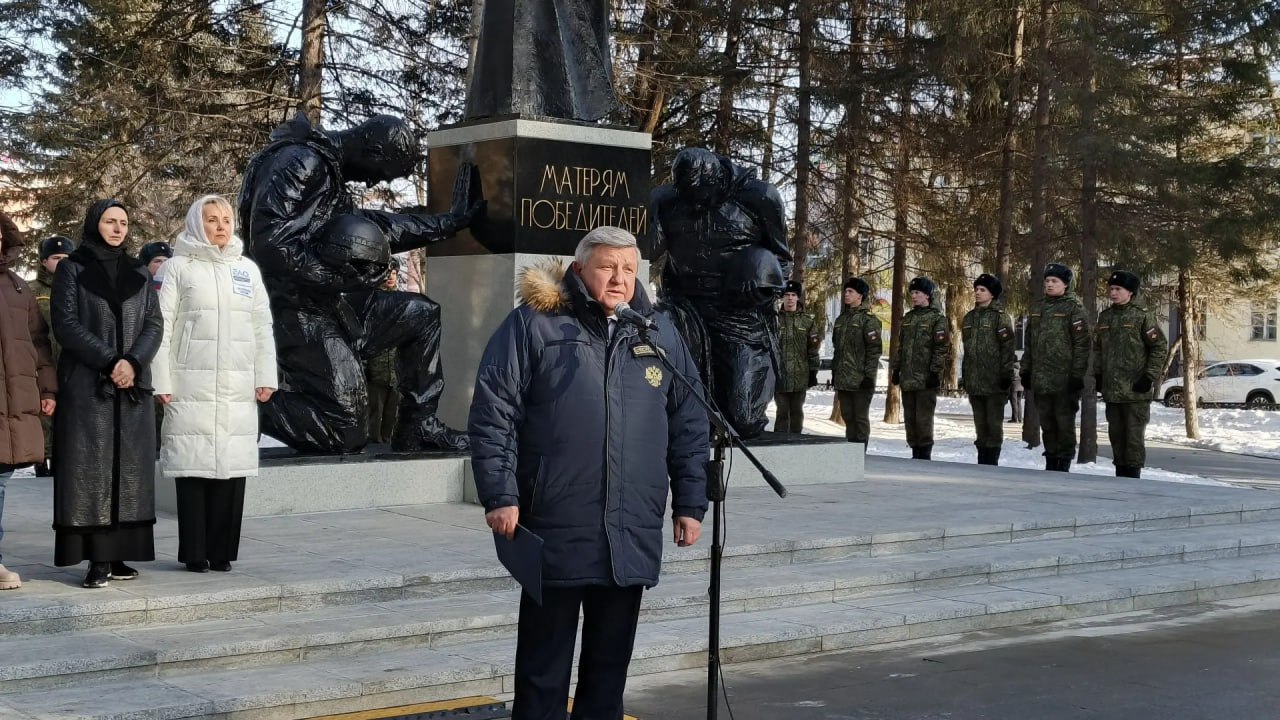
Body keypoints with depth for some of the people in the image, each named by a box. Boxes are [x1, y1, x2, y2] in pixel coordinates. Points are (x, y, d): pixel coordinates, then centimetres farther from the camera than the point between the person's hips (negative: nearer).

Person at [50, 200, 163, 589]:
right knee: (91, 468, -7)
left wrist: (133, 361, -11)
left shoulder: (138, 273, 15)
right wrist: (108, 361, -15)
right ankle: (98, 560, -8)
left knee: (129, 468, 1)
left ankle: (119, 555, 5)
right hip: (86, 386, -4)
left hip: (133, 386, 4)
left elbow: (154, 324, 7)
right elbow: (65, 323, -6)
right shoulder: (72, 269, 4)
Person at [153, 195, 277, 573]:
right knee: (193, 466, -3)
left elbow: (263, 326, 14)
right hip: (191, 386, -3)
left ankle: (221, 550, 9)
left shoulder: (247, 269, 14)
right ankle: (194, 552, 4)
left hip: (238, 387, 3)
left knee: (232, 466, 1)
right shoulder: (179, 267, 3)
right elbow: (161, 326, -1)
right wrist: (161, 382, -7)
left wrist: (266, 377, 6)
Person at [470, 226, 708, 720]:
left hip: (632, 534, 4)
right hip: (556, 531, -4)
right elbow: (492, 413, -5)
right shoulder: (533, 324, -2)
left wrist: (690, 503, 9)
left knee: (610, 660, 13)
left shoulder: (660, 332, 11)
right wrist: (500, 496, -11)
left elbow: (689, 425, 14)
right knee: (545, 662, 4)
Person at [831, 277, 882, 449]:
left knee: (860, 417, 0)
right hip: (843, 379, 7)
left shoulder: (868, 319, -7)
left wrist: (869, 375, -16)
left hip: (860, 379, -7)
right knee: (847, 416, 11)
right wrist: (834, 373, 17)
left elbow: (875, 350, -11)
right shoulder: (841, 319, 16)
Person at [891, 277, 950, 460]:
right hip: (907, 377, 7)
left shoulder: (937, 318, -4)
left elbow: (941, 348, -10)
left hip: (926, 377, -7)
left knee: (924, 418, -6)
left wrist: (935, 371, -16)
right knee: (910, 417, 10)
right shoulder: (908, 318, 17)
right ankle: (915, 452, 18)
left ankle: (925, 454, 1)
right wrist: (895, 368, 14)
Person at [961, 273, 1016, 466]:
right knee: (980, 424, 10)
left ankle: (991, 461, 2)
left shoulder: (1000, 316, -4)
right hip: (974, 382, 6)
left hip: (994, 381, -6)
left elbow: (1007, 348, -9)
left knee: (994, 423, -2)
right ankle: (982, 462, 16)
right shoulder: (969, 317, 15)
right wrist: (964, 377, 16)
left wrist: (1006, 376, -14)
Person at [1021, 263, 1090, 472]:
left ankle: (1064, 463, 6)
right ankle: (1050, 462, 20)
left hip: (1064, 379, -6)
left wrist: (1077, 374, -14)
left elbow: (1081, 344, -9)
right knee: (1046, 423, 12)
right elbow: (1029, 343, 19)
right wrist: (1026, 370, 14)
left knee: (1065, 423, 0)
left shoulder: (1073, 308, -5)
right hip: (1040, 378, 6)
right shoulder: (1036, 307, 14)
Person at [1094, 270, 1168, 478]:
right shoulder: (1105, 317, 13)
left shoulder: (1142, 315, -6)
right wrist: (1097, 374, 12)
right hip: (1111, 389, 6)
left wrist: (1150, 376, -12)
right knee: (1116, 432, 12)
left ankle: (1133, 472, 0)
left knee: (1134, 433, -4)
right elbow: (1097, 348, 21)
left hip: (1136, 389, -6)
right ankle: (1120, 472, 21)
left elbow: (1160, 347, -8)